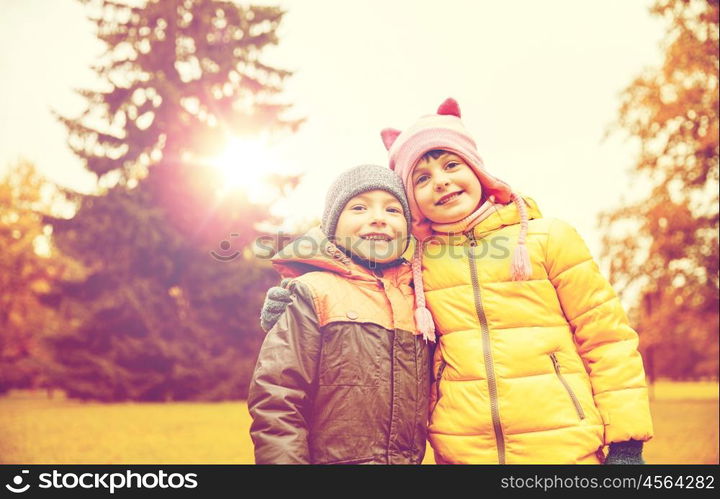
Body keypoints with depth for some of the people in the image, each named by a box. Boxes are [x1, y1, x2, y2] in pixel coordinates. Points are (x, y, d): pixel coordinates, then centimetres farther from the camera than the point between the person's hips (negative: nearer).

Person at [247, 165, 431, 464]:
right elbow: (275, 399, -14)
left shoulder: (416, 299, 8)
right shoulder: (313, 293, -9)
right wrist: (284, 458, -18)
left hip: (409, 458, 5)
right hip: (331, 458, -5)